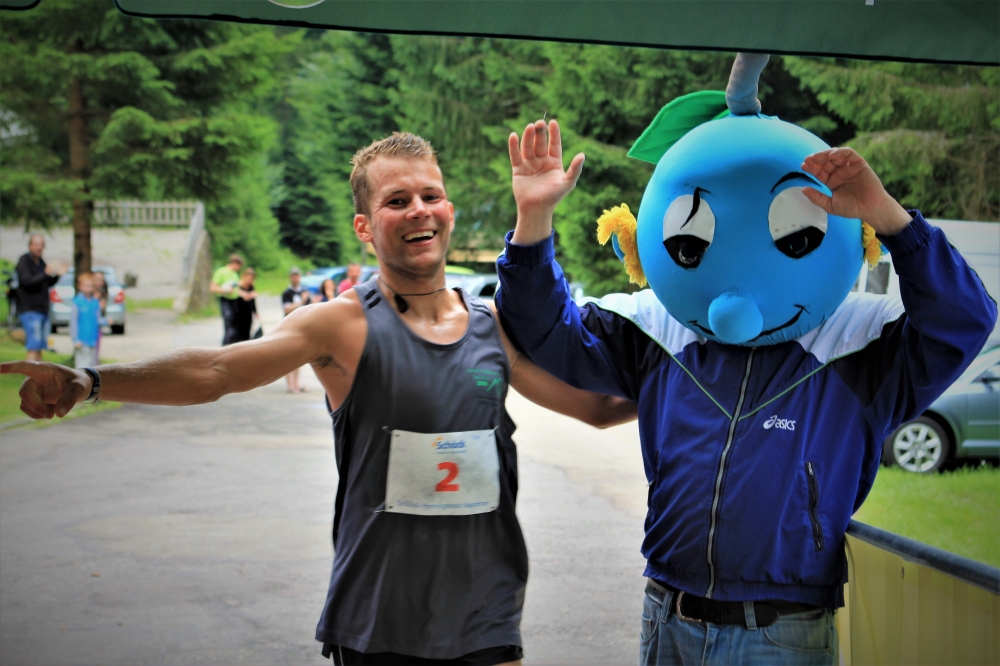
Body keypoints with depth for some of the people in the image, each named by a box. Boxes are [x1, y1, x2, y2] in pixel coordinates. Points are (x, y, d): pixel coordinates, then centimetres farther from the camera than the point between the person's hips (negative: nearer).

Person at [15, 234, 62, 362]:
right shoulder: (24, 261, -7)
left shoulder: (40, 262, 17)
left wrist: (57, 274, 3)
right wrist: (45, 274, -32)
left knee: (40, 346, 11)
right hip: (30, 310, -8)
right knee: (33, 346, -13)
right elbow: (26, 281, -22)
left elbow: (48, 283, 21)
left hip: (42, 310, 8)